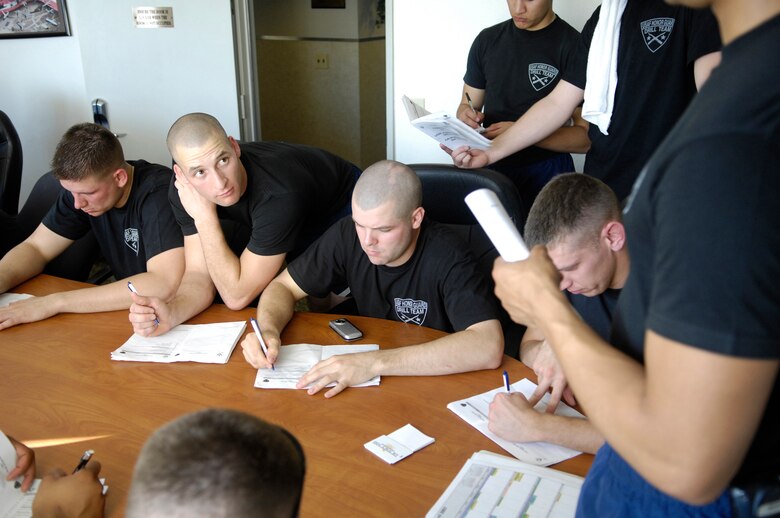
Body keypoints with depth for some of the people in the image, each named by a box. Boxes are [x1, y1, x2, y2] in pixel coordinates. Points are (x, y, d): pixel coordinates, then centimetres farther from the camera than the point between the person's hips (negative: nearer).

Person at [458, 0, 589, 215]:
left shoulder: (574, 46, -6)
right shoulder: (487, 40, 10)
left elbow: (587, 136, -8)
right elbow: (467, 106, 18)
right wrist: (468, 117, -6)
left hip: (546, 173, -3)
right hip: (491, 169, 3)